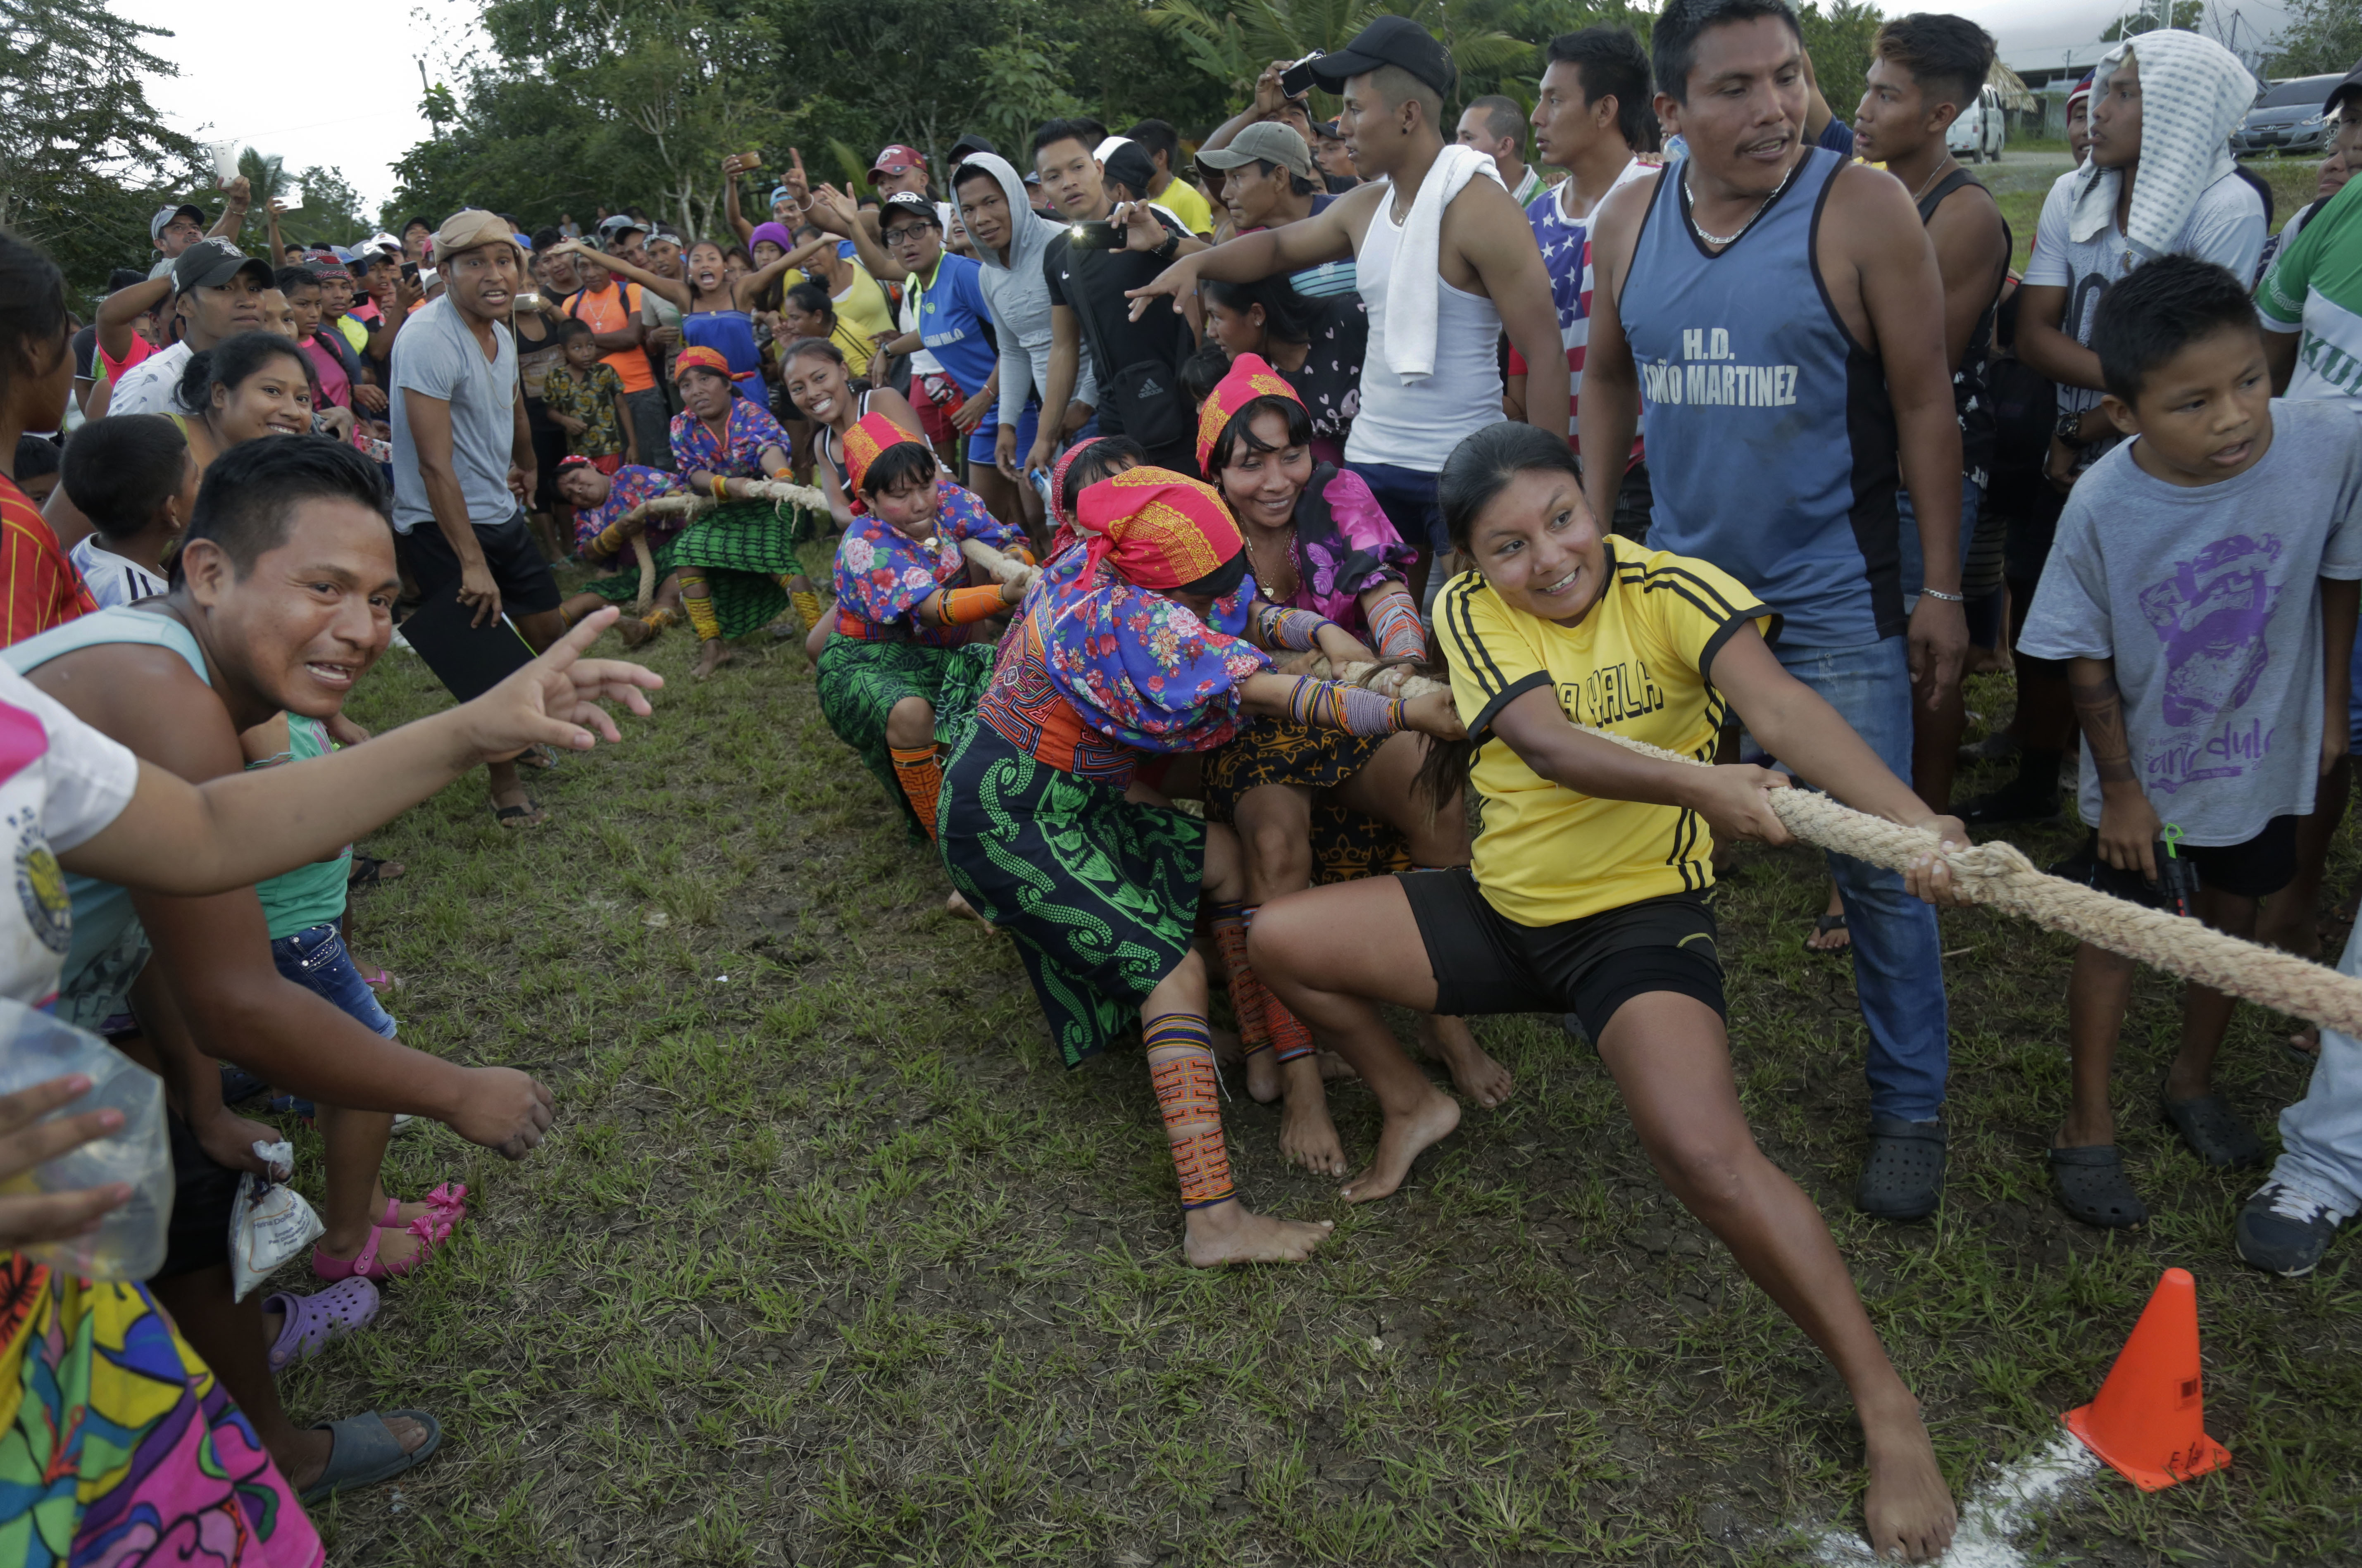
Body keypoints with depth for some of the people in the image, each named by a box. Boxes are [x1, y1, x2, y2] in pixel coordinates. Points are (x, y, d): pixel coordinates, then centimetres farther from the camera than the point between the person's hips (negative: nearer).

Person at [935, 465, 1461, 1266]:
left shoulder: (1099, 566, -2)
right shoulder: (1118, 615, -28)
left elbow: (1232, 607, 10)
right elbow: (1265, 694, -28)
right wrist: (1409, 711, -25)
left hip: (1065, 801, 10)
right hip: (1009, 818, -10)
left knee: (1224, 855, 12)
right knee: (1172, 968, -16)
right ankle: (1214, 1221, -19)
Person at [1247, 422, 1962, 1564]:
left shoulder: (1673, 592, -16)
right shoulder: (1468, 611, -9)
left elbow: (1778, 704, -33)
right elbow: (1549, 744, -26)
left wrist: (1911, 818, -52)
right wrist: (1700, 785, -45)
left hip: (1642, 916, -4)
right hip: (1505, 904, 5)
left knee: (1704, 1152, -29)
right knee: (1277, 939, 2)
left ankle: (1887, 1408, -6)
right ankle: (1411, 1104, 28)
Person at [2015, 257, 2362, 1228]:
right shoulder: (2104, 504, -26)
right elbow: (2087, 663, -14)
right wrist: (2120, 787, -8)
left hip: (2264, 753, 3)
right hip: (2144, 768, -3)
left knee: (2231, 919, 20)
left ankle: (2193, 1081, 44)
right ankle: (2088, 1127, 26)